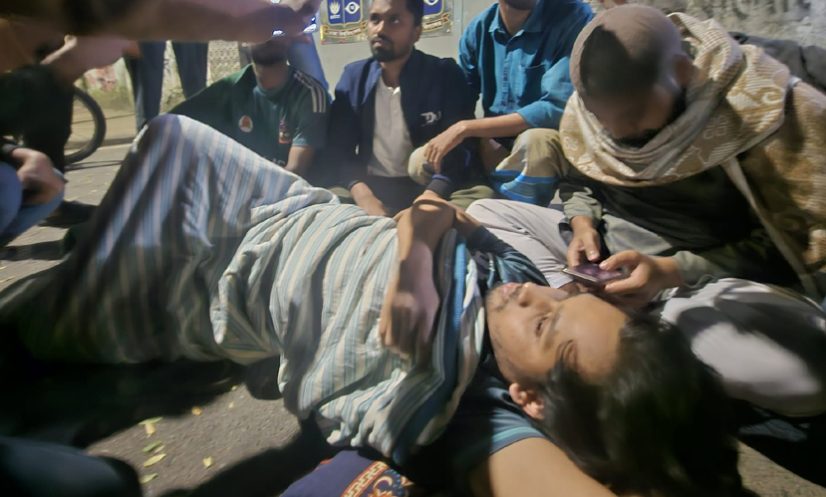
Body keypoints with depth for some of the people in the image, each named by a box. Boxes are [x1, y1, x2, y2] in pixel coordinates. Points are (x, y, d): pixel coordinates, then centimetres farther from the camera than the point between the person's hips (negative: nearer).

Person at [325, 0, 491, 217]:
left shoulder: (445, 75, -3)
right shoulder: (354, 76, 5)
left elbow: (458, 151, -12)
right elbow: (338, 149, 0)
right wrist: (362, 195, -20)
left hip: (432, 189, -2)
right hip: (371, 188, 2)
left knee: (481, 196, -30)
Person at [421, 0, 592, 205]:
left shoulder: (574, 17, -17)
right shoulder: (478, 29, -1)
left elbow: (558, 108, -26)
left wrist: (465, 128, -26)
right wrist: (484, 144, -18)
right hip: (493, 146, 4)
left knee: (533, 141, -36)